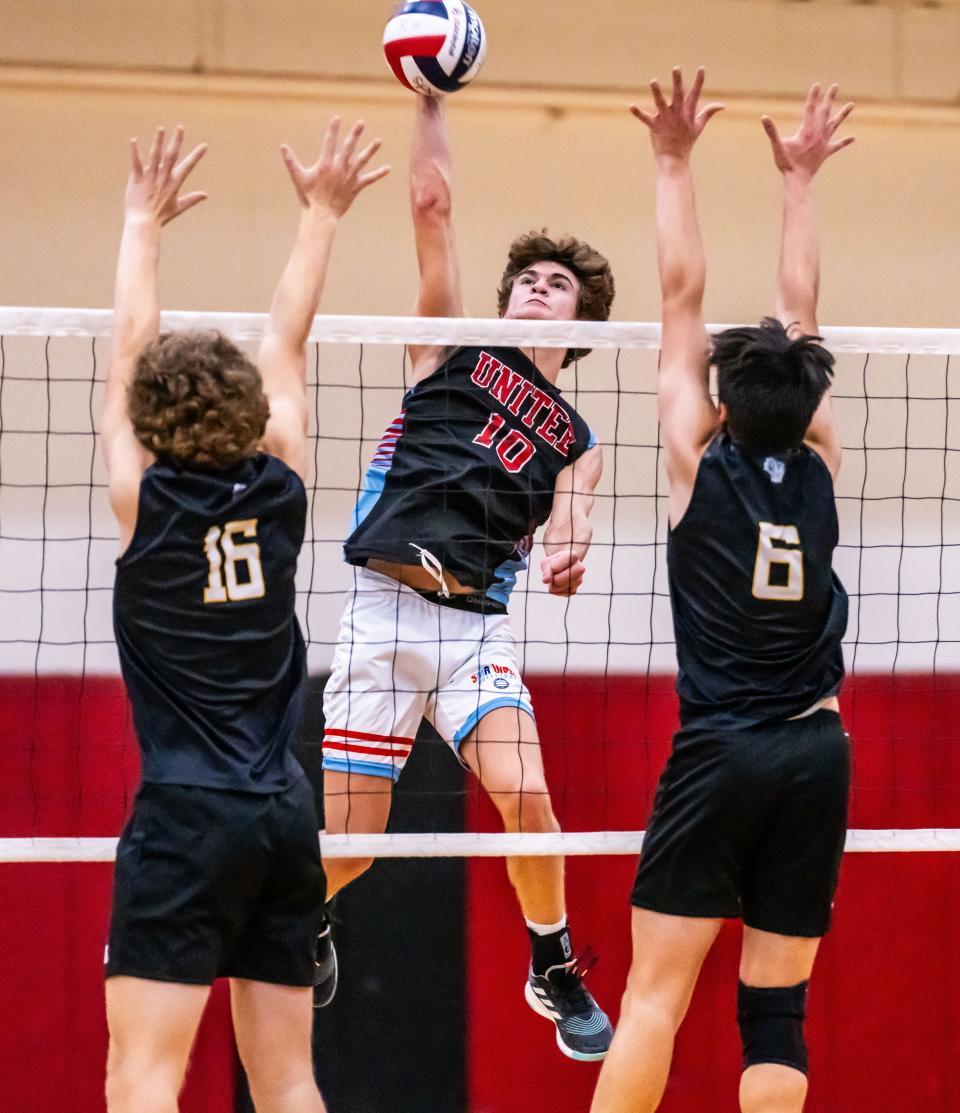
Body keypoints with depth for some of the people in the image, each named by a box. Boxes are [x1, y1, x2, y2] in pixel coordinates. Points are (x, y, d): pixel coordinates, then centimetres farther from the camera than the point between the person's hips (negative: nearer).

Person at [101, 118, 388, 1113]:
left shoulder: (146, 502, -4)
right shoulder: (278, 491, 4)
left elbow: (130, 351, 8)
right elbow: (286, 341, 18)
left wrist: (144, 223, 19)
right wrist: (320, 215, 28)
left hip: (186, 810, -5)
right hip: (283, 811, 5)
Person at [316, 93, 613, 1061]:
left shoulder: (573, 443, 15)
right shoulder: (456, 352, 11)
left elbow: (564, 536, 1)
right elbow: (431, 204, 3)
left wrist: (566, 564, -23)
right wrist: (431, 97, -4)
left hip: (475, 620, 1)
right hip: (381, 609, -1)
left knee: (524, 798, -20)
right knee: (347, 846, -3)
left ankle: (555, 972, 3)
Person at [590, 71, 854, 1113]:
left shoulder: (702, 467, -2)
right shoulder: (818, 468, 4)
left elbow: (683, 297, 3)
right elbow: (800, 313, 16)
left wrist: (674, 163, 8)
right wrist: (797, 182, 25)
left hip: (720, 753, -3)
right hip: (815, 752, 3)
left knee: (657, 991, -5)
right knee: (775, 1006, 3)